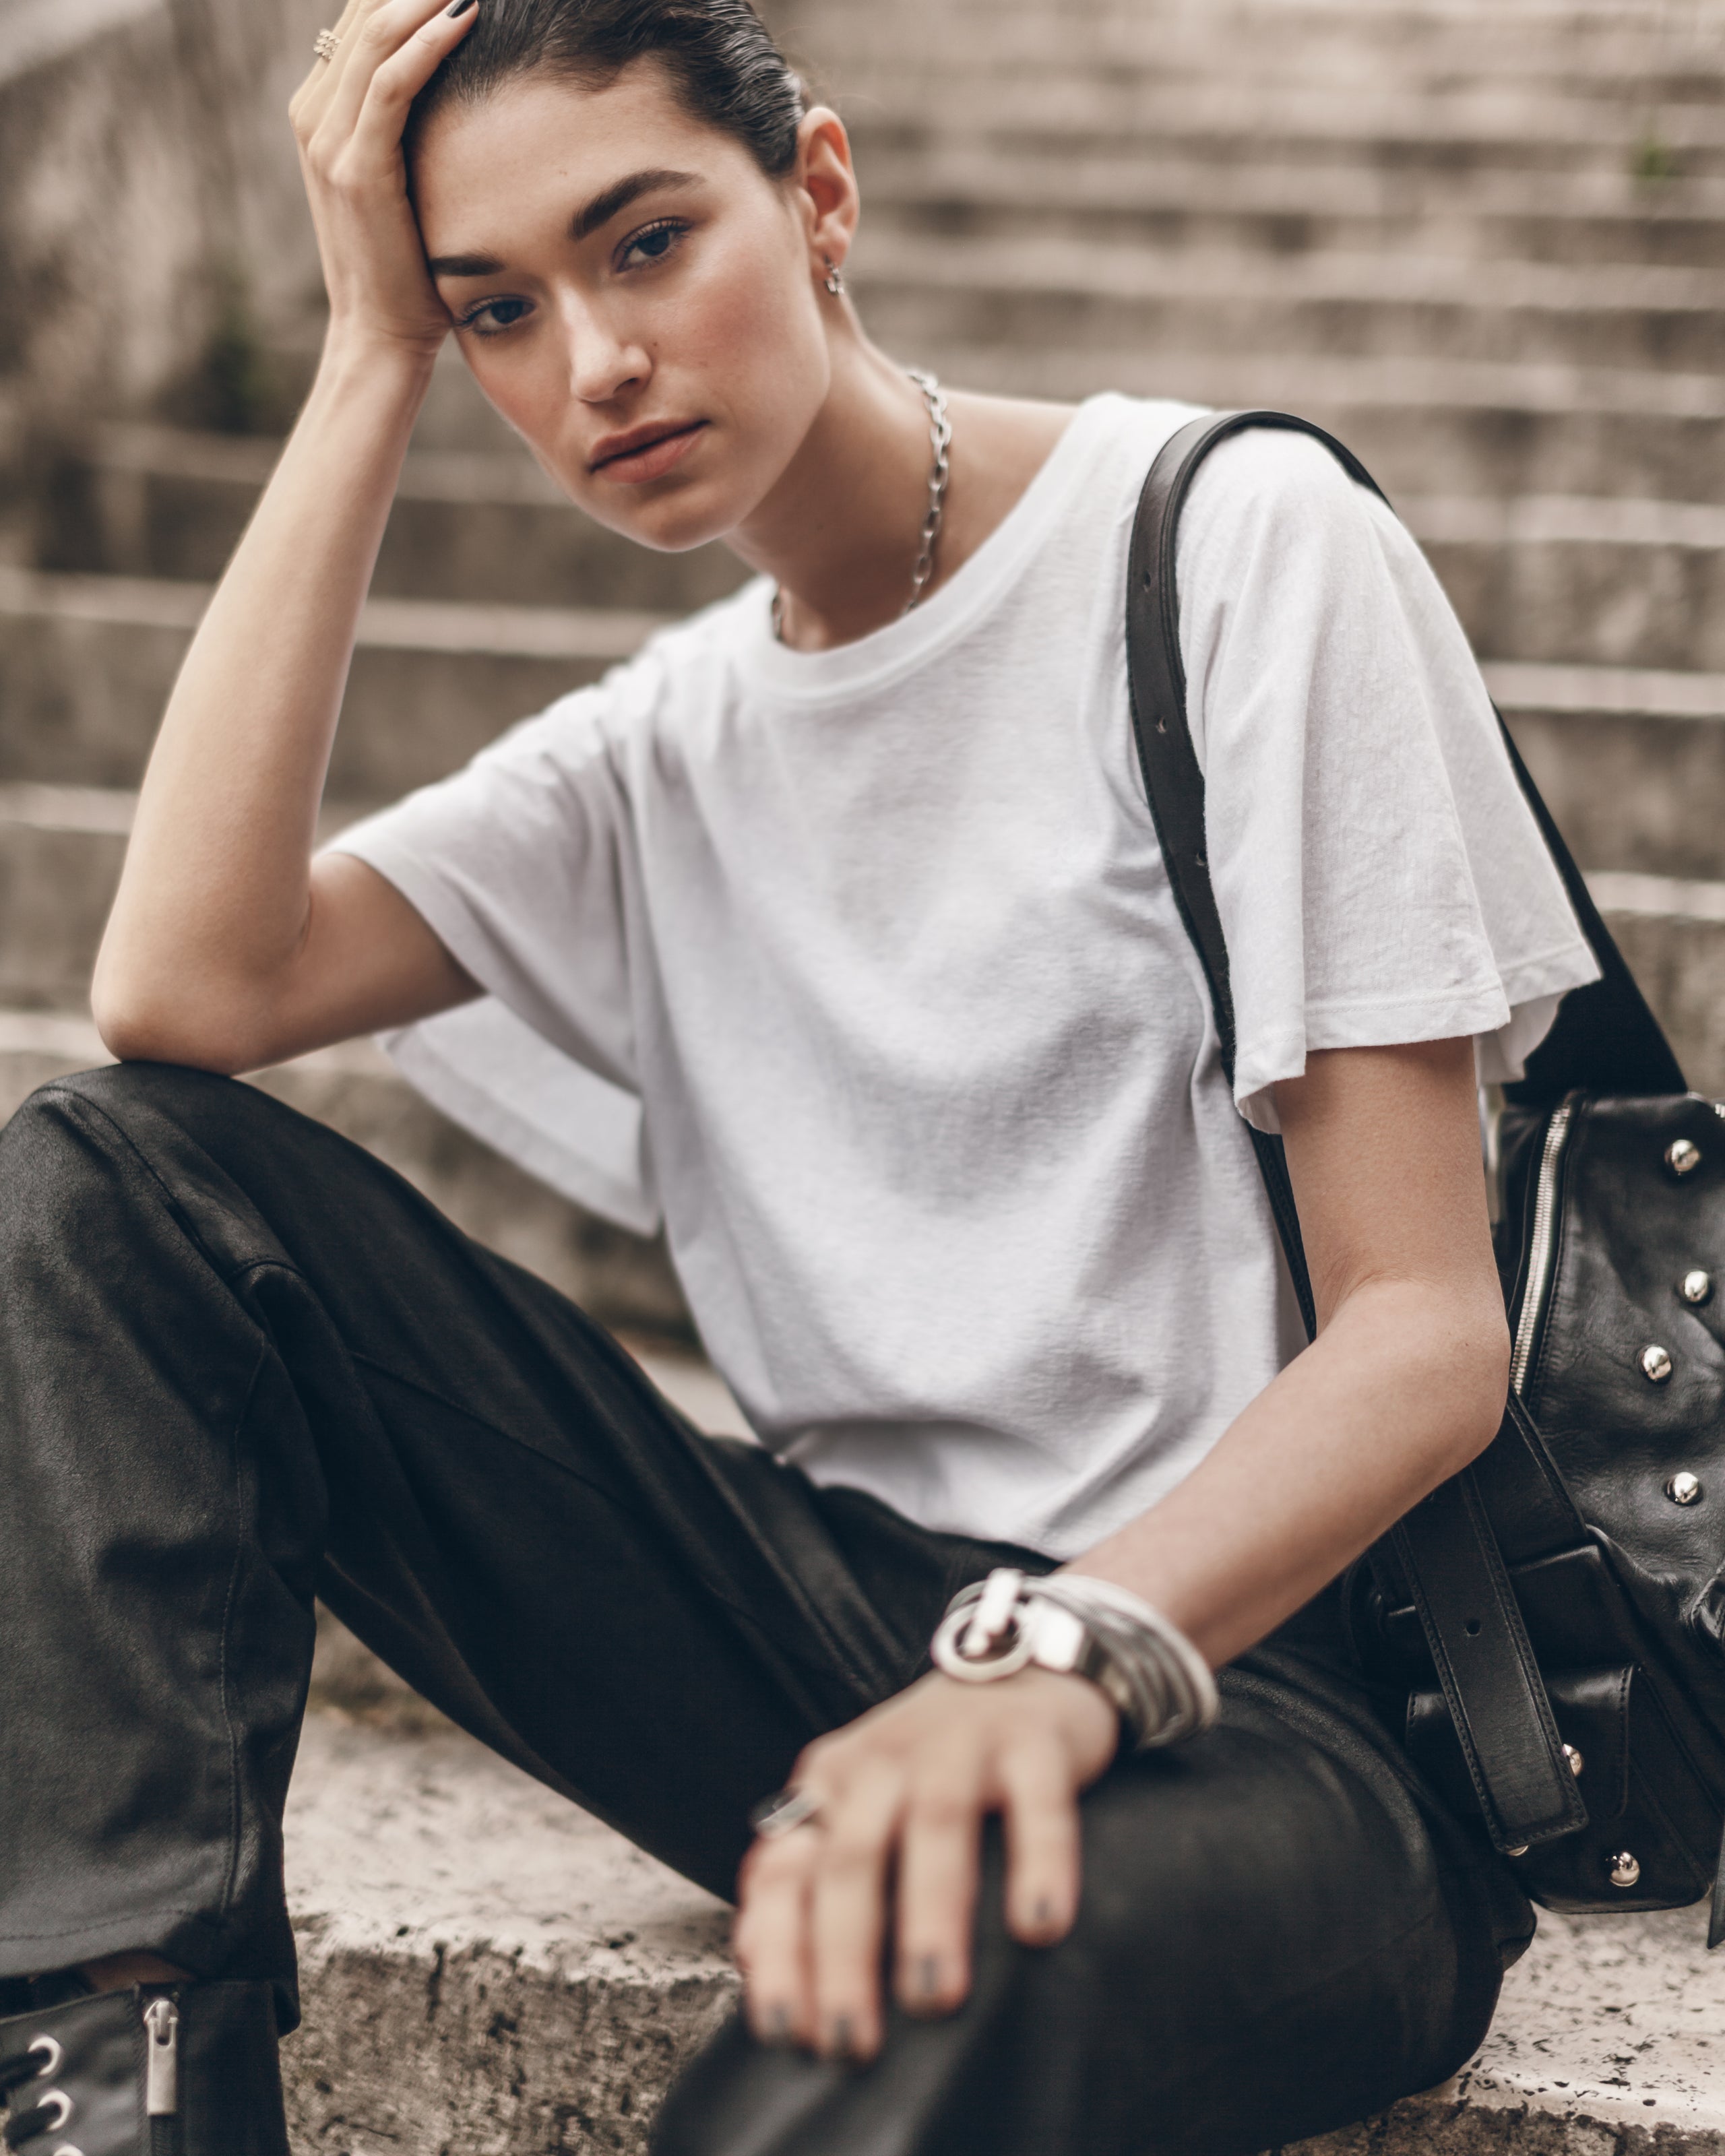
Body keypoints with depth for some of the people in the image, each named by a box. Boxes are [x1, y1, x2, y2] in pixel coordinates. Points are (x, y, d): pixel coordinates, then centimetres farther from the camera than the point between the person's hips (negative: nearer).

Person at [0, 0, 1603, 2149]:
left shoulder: (1230, 544, -4)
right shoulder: (665, 747, 13)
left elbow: (1427, 1330, -10)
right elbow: (184, 990, -5)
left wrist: (1065, 1652, -30)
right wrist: (373, 359, 0)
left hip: (1251, 1668, -7)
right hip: (847, 1610, 7)